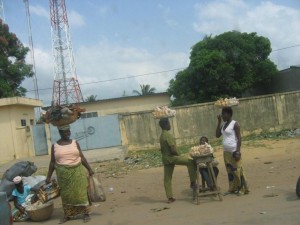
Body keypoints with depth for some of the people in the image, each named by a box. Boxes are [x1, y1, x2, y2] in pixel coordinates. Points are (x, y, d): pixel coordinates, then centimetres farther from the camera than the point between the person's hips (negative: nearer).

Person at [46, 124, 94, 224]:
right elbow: (52, 162, 4)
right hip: (63, 174, 0)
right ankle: (67, 214, 20)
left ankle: (86, 213, 9)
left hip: (77, 171, 0)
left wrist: (89, 169, 2)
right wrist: (48, 176, 3)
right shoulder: (55, 146, 1)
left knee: (81, 192, 1)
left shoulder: (75, 143, 3)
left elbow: (82, 157, 4)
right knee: (66, 194, 8)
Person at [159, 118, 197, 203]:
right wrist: (179, 155, -6)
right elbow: (173, 150, -22)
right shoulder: (168, 135, -18)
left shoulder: (161, 136, 11)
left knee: (167, 178, 9)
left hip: (165, 158, 9)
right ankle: (193, 182, -1)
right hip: (172, 157, -9)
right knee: (190, 162, -4)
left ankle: (170, 197, 13)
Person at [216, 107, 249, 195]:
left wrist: (238, 151, -20)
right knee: (230, 171, 12)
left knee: (237, 170, -5)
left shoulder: (235, 124, -10)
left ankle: (244, 189, 4)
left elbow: (239, 138, -13)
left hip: (234, 151, -8)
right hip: (226, 152, 8)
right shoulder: (223, 124, 12)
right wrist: (219, 122, 3)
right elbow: (217, 135, 6)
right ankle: (232, 189, 20)